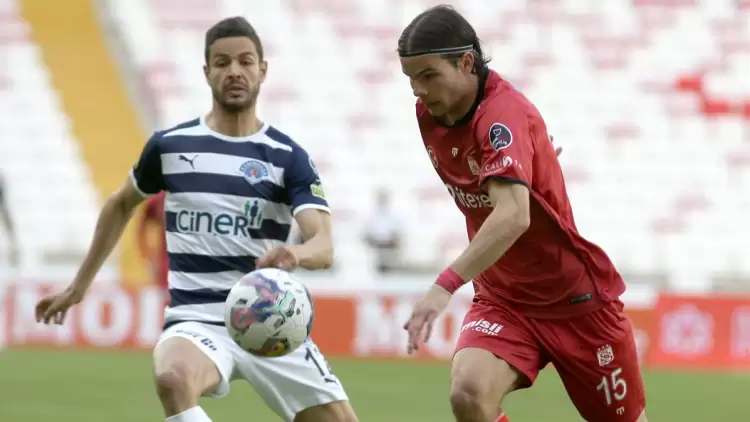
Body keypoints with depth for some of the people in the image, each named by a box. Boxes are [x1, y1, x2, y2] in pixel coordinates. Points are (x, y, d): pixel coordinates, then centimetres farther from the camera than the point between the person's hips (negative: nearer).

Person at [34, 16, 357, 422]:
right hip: (196, 320, -1)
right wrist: (79, 285, 27)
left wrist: (296, 254, -39)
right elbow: (121, 204, 24)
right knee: (174, 379, -37)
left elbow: (324, 245, -15)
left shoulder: (288, 157, -1)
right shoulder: (170, 145, 4)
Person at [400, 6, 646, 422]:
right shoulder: (431, 112, -3)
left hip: (576, 297, -5)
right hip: (501, 298, 5)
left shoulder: (503, 113, -25)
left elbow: (513, 216, -41)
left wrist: (446, 285, -50)